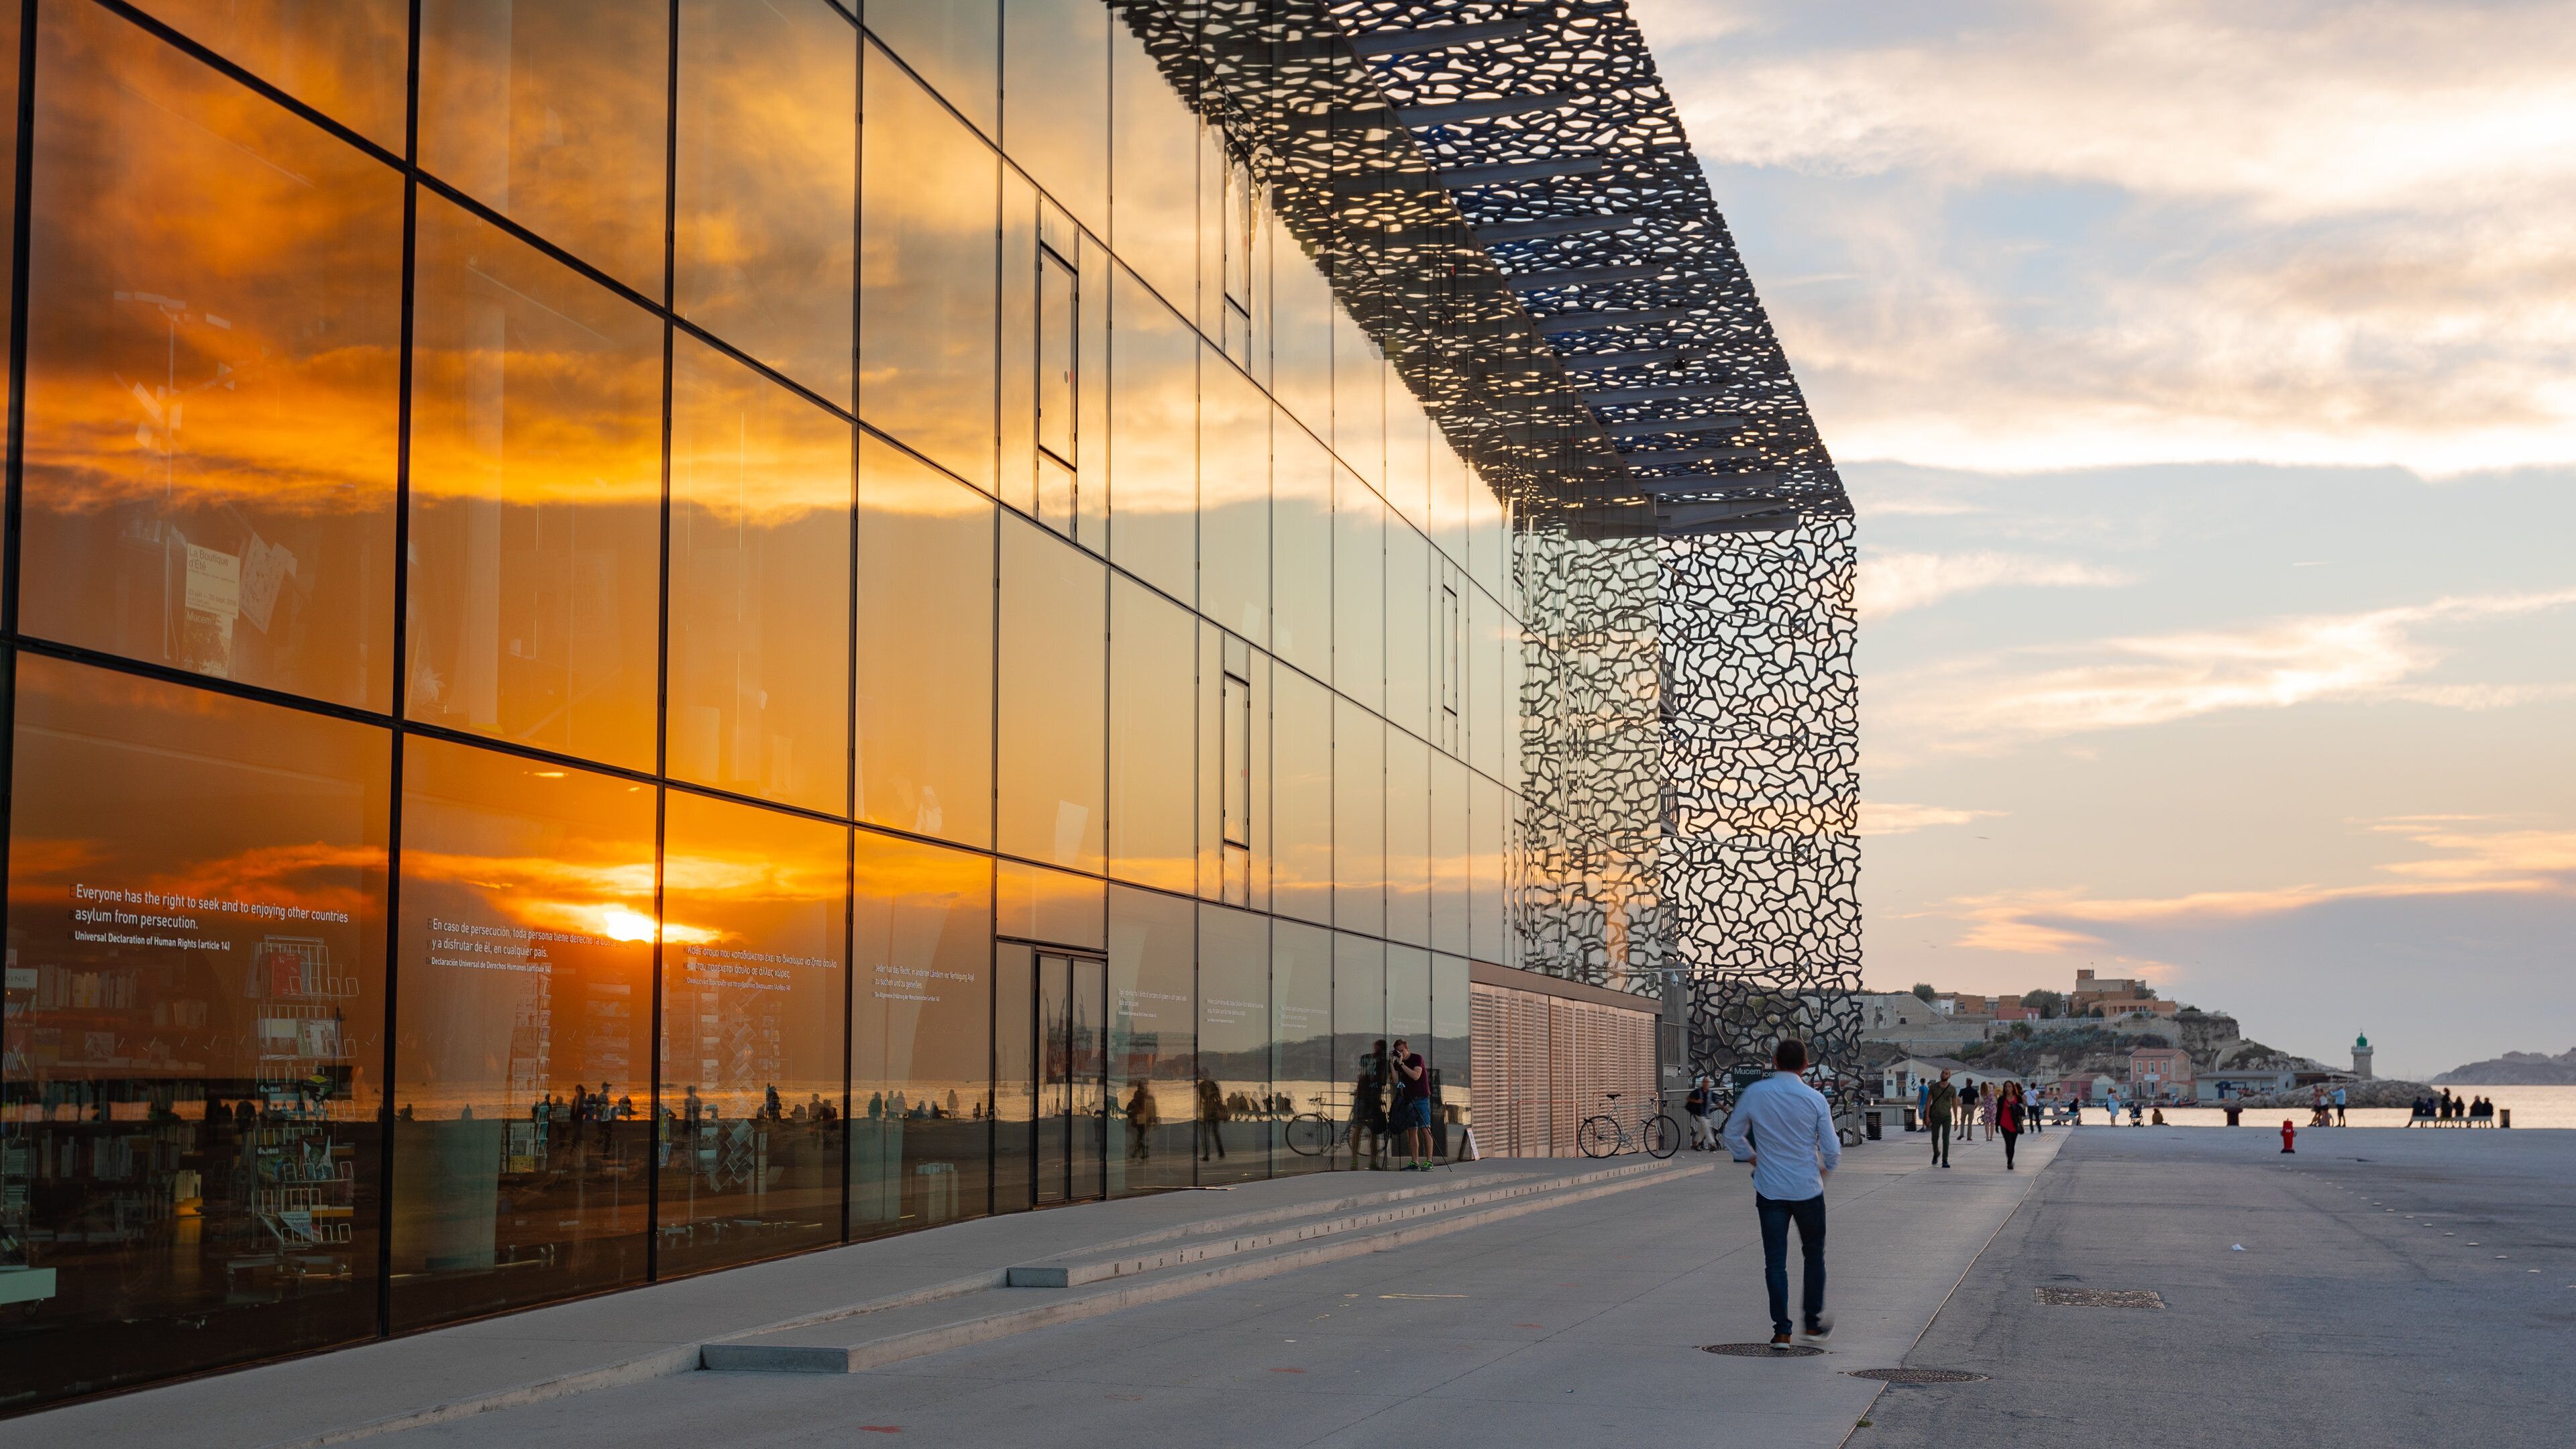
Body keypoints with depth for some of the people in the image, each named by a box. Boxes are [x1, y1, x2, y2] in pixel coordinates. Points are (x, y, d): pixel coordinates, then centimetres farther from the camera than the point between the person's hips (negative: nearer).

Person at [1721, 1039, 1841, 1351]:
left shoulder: (1754, 1094, -5)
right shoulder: (1815, 1099, -8)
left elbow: (1732, 1135, 4)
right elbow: (1832, 1149, -5)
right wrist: (1825, 1168, 17)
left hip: (1770, 1191, 1)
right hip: (1807, 1190, -1)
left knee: (1775, 1261, 6)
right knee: (1814, 1255, 17)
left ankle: (1781, 1330, 3)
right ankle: (1812, 1323, 19)